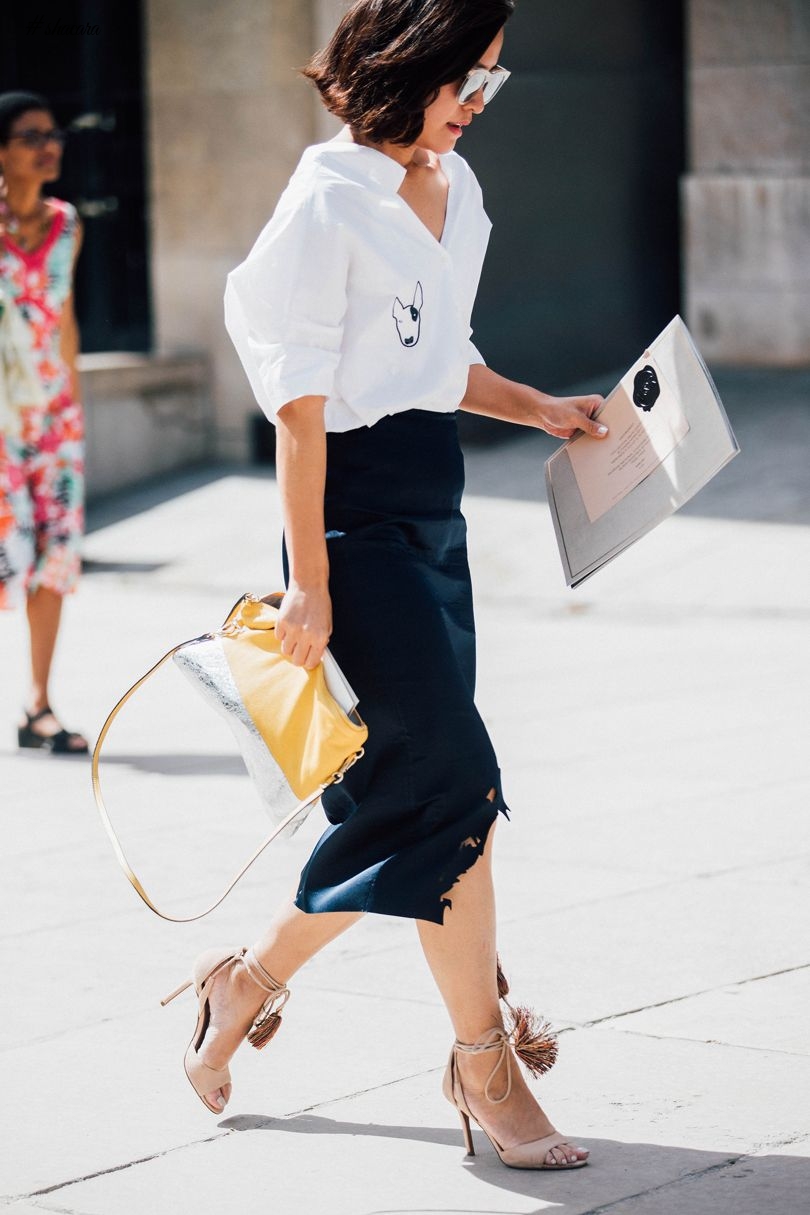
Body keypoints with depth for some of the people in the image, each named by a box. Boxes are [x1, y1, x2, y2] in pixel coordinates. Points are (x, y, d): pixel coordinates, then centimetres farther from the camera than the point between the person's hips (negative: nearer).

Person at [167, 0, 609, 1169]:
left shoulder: (456, 190, 11)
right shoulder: (330, 200, -13)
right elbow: (301, 401, -15)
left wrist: (538, 408, 8)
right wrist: (310, 580, -16)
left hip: (434, 509, 9)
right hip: (360, 510, -9)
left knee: (407, 790, 10)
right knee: (453, 779, -8)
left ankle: (251, 982, 25)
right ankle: (486, 1068, 2)